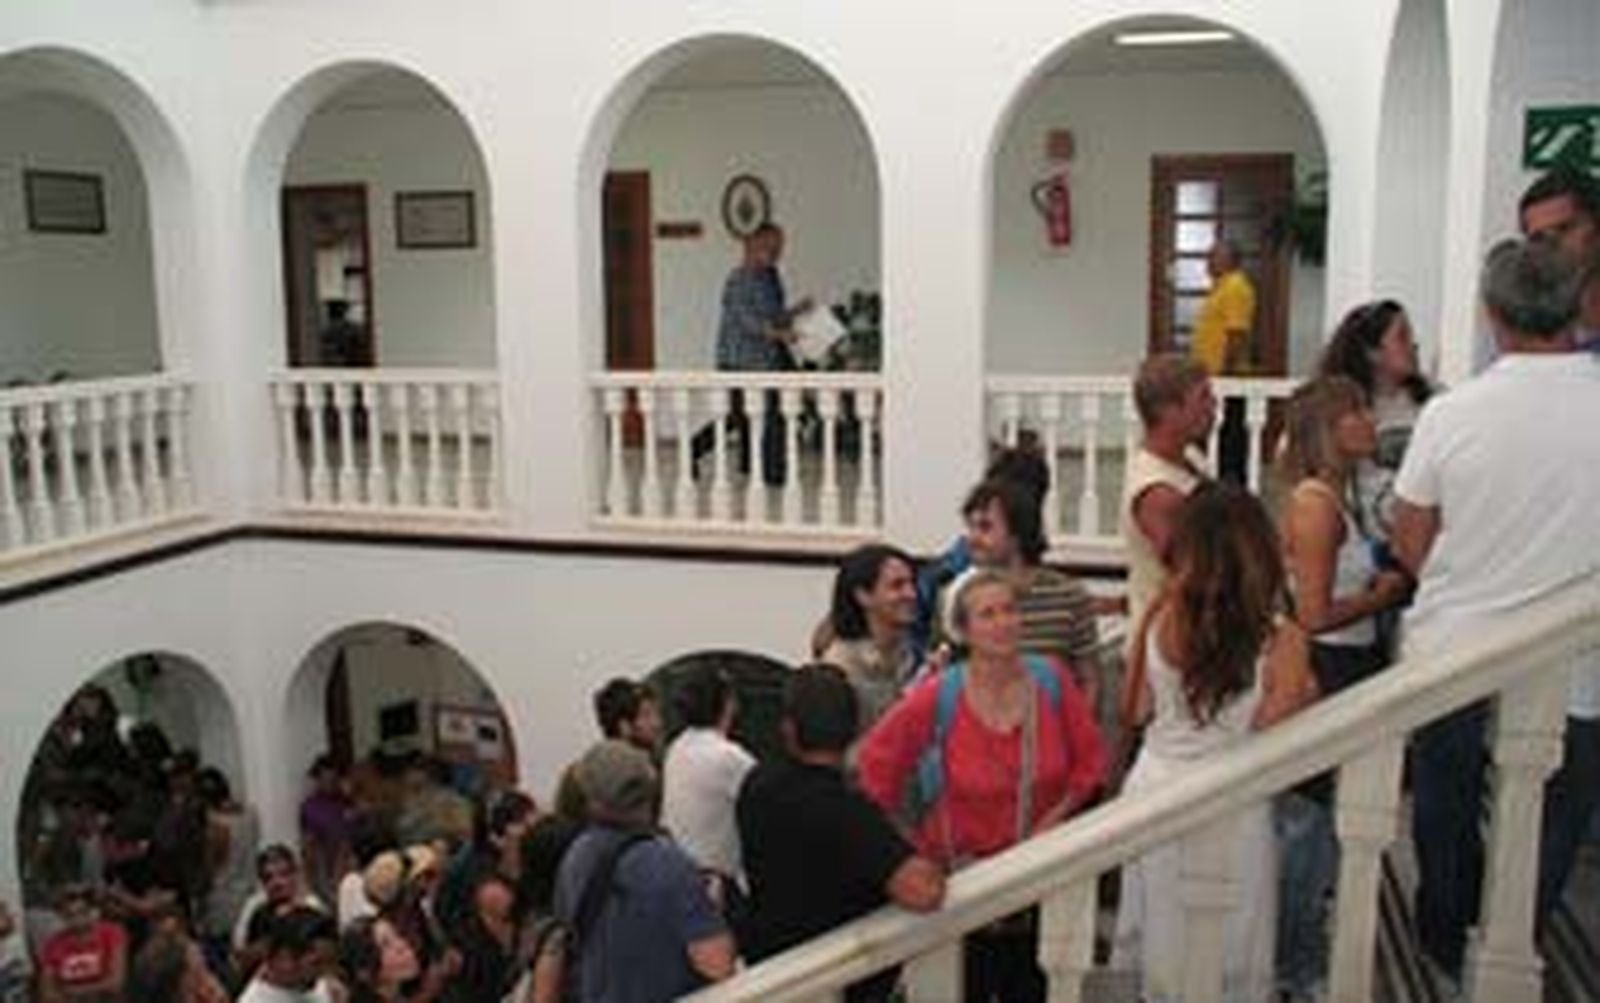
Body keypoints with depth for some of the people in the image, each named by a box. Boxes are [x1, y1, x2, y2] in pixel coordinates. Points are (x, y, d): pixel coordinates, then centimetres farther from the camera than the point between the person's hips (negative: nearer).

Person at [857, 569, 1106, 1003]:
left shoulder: (1051, 680, -9)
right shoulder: (938, 696, -17)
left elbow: (1089, 759, 2)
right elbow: (876, 761, -6)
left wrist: (1054, 817, -7)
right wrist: (909, 841, -3)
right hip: (962, 866, -3)